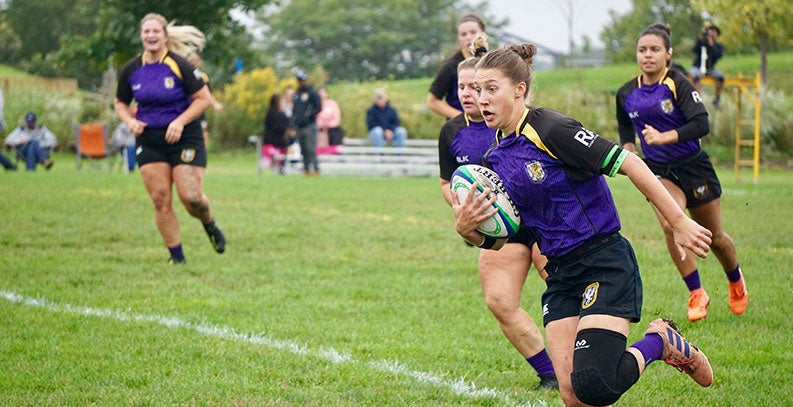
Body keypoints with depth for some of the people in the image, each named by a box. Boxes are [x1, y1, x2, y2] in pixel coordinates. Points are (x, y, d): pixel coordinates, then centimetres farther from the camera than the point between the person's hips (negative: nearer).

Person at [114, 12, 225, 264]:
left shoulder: (179, 66, -10)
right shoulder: (131, 70, 2)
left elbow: (203, 98, -7)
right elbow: (120, 104, 15)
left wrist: (180, 122, -18)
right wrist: (131, 122, -6)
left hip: (184, 138, -3)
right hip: (149, 143, 3)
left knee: (192, 197, -12)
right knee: (160, 199, -3)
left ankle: (210, 225, 23)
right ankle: (177, 257, 8)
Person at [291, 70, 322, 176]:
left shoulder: (312, 93, -4)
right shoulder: (296, 93, 18)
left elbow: (319, 107, -9)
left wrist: (308, 116, -17)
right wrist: (293, 123, 15)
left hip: (309, 126, -7)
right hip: (298, 126, 7)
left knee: (311, 149, -11)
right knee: (303, 150, 8)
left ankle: (316, 169, -11)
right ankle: (306, 169, 12)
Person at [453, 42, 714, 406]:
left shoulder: (549, 129, -14)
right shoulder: (496, 159, 9)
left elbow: (628, 163, -15)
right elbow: (497, 239, 14)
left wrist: (679, 222, -16)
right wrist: (467, 229, -9)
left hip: (605, 264, -7)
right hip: (560, 274, 7)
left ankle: (661, 341, 7)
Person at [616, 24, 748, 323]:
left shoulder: (679, 85, -15)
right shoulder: (626, 94, -1)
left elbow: (701, 125, -26)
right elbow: (625, 125, 20)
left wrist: (664, 137, -36)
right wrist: (628, 148, 1)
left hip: (693, 166, -2)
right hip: (658, 169, 2)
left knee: (714, 237, 10)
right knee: (669, 225, -25)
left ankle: (736, 280, 43)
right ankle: (696, 293, -11)